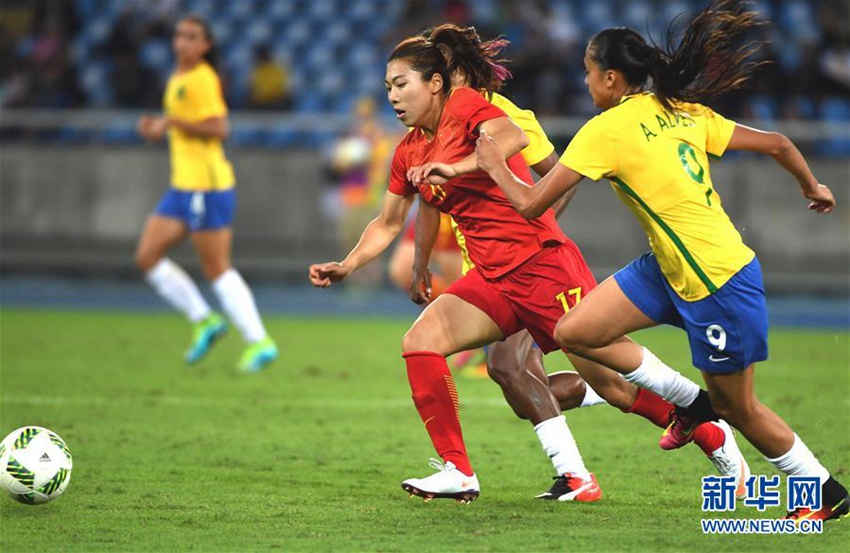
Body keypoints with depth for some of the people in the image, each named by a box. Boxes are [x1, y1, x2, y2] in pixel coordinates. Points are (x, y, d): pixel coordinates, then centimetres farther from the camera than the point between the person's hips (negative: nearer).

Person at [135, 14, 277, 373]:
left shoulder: (202, 79, -11)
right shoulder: (178, 80, 17)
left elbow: (218, 128, -20)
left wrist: (171, 122, -17)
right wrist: (160, 128, 10)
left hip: (207, 185, -10)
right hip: (183, 184, 10)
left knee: (216, 268, -7)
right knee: (147, 257, 4)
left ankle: (259, 342, -2)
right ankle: (204, 321, 11)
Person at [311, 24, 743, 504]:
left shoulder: (467, 105, -7)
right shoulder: (409, 153, 15)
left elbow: (514, 137, -27)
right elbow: (388, 223, 24)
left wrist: (455, 167, -35)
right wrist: (346, 267, 12)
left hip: (542, 262, -8)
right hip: (494, 278, 8)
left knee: (615, 383, -8)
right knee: (420, 342, -8)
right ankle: (458, 473, -5)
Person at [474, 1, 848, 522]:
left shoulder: (606, 130, -16)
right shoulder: (684, 111, 5)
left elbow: (530, 203, -13)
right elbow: (776, 144, 6)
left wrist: (495, 164, 7)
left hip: (719, 281, -8)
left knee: (737, 408, 7)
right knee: (575, 332, 4)